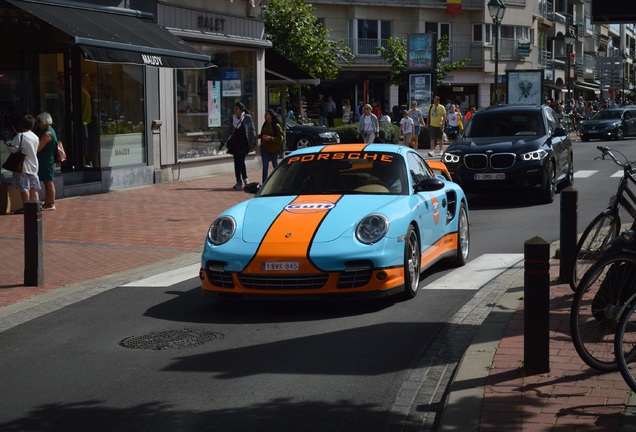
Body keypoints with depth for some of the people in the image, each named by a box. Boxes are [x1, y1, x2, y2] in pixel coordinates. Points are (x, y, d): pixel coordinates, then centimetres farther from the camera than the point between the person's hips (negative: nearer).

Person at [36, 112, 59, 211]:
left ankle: (51, 204, 0)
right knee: (47, 183, 14)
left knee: (49, 182, -5)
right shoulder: (49, 130, 13)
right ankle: (47, 203, 21)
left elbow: (38, 148, -19)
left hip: (47, 161, -10)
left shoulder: (47, 133, -18)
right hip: (46, 161, 10)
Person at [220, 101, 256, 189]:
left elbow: (252, 131, -3)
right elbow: (231, 133, 18)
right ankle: (238, 182, 7)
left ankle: (245, 179, -6)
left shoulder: (247, 118, -3)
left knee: (241, 160, -18)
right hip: (235, 143, 5)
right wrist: (223, 143, 17)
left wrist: (253, 143, -14)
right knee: (236, 162, 3)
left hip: (244, 143, -5)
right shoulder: (233, 118, 11)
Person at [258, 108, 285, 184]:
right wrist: (258, 136, -1)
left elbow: (281, 138, -13)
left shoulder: (276, 126, -10)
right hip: (265, 149, 4)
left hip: (273, 149, -4)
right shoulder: (265, 125, 9)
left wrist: (271, 138, -24)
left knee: (275, 166, 10)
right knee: (265, 167, -3)